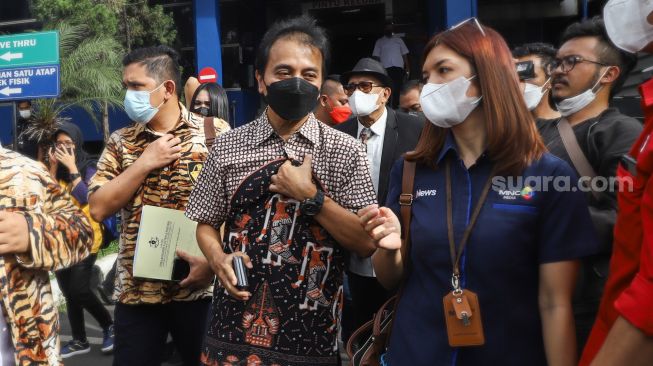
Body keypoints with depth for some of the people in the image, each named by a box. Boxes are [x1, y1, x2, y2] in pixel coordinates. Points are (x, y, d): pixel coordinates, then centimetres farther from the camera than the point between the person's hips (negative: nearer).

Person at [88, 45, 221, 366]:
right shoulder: (120, 143, 7)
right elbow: (99, 208, -1)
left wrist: (213, 260, -15)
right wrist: (144, 163, -8)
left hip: (198, 288, -2)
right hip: (135, 291, 3)